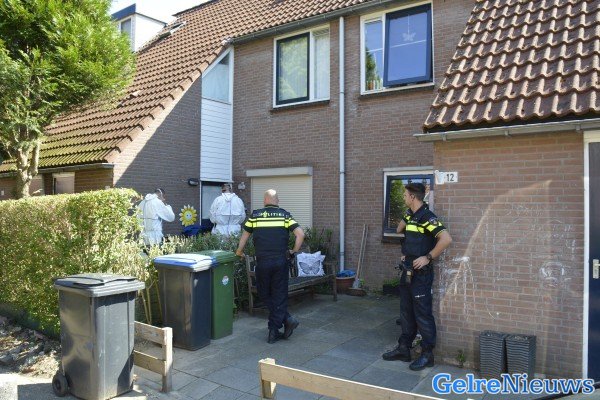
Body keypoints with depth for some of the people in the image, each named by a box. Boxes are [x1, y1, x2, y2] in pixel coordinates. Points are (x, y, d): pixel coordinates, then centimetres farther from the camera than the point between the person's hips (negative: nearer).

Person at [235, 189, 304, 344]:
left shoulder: (255, 215, 4)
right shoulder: (285, 215, 2)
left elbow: (244, 235, 12)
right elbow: (300, 234, -7)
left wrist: (239, 252, 30)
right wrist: (294, 251, 7)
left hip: (262, 263, 0)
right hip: (281, 262, 0)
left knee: (265, 294, 15)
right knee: (279, 296, 9)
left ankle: (287, 319, 6)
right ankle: (274, 333, 10)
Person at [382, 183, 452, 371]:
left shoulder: (427, 217, -17)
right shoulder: (410, 215, 10)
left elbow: (446, 239, -28)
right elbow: (399, 230, 30)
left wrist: (428, 257, -22)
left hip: (421, 273, -9)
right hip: (408, 271, 9)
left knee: (423, 314, 1)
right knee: (406, 312, 15)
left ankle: (427, 354, 13)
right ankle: (403, 349, 25)